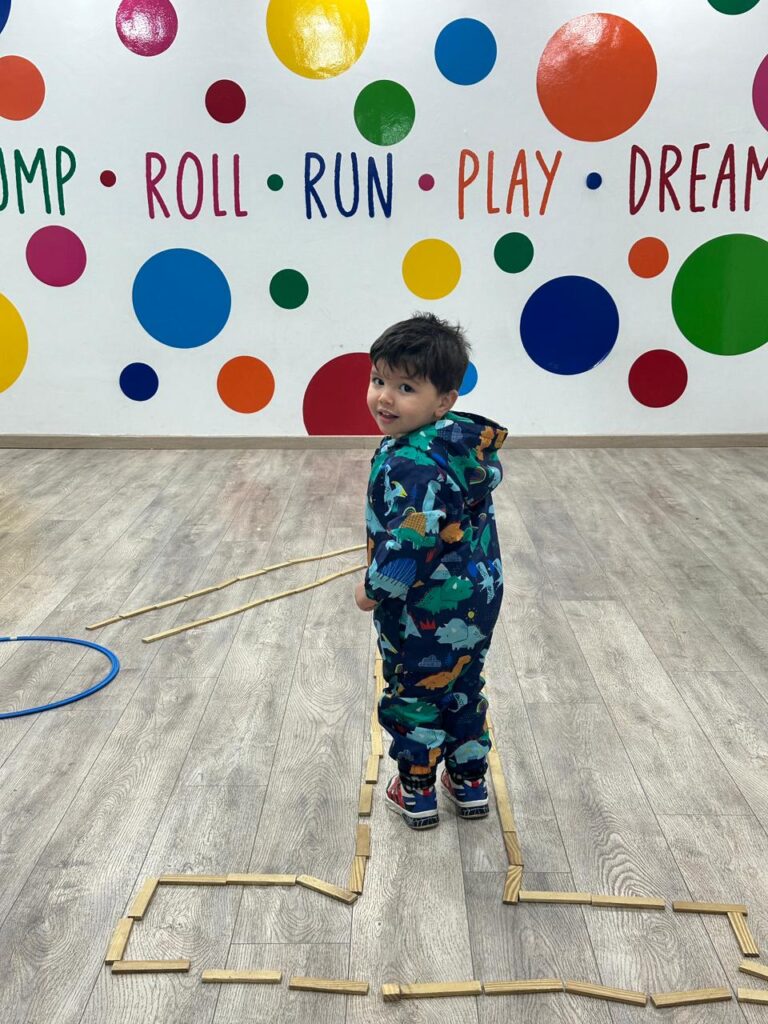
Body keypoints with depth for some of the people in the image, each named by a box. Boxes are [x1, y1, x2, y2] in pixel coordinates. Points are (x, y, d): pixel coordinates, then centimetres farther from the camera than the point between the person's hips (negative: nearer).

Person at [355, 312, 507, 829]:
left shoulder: (411, 466, -30)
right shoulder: (468, 442, -1)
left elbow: (410, 545, -31)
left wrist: (374, 589, -15)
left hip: (426, 612, -8)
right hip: (478, 597, 8)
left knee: (414, 696, 13)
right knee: (464, 690, 23)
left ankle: (417, 792, 30)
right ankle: (471, 784, 39)